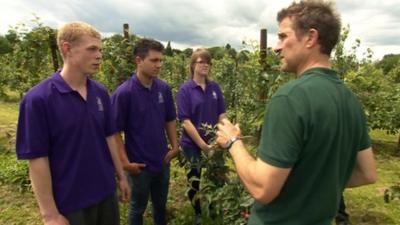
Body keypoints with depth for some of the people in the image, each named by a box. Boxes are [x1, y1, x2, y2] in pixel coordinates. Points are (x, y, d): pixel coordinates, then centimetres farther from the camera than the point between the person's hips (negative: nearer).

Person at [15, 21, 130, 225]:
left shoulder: (101, 93, -1)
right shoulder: (38, 99, -17)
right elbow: (37, 160, -15)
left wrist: (121, 176, 8)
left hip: (106, 192, 5)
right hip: (70, 203, -5)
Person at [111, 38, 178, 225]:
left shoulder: (164, 88, -5)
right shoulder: (124, 92, -19)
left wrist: (174, 146, 2)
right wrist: (125, 162, -15)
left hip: (163, 161, 4)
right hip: (139, 165, -4)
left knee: (161, 204, 24)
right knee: (138, 208, 18)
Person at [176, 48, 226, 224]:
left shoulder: (215, 87, 1)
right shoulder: (185, 89, -11)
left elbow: (222, 115, 4)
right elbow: (185, 121, -15)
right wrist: (203, 145, -17)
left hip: (214, 143, 4)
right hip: (193, 144, -3)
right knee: (195, 181, 11)